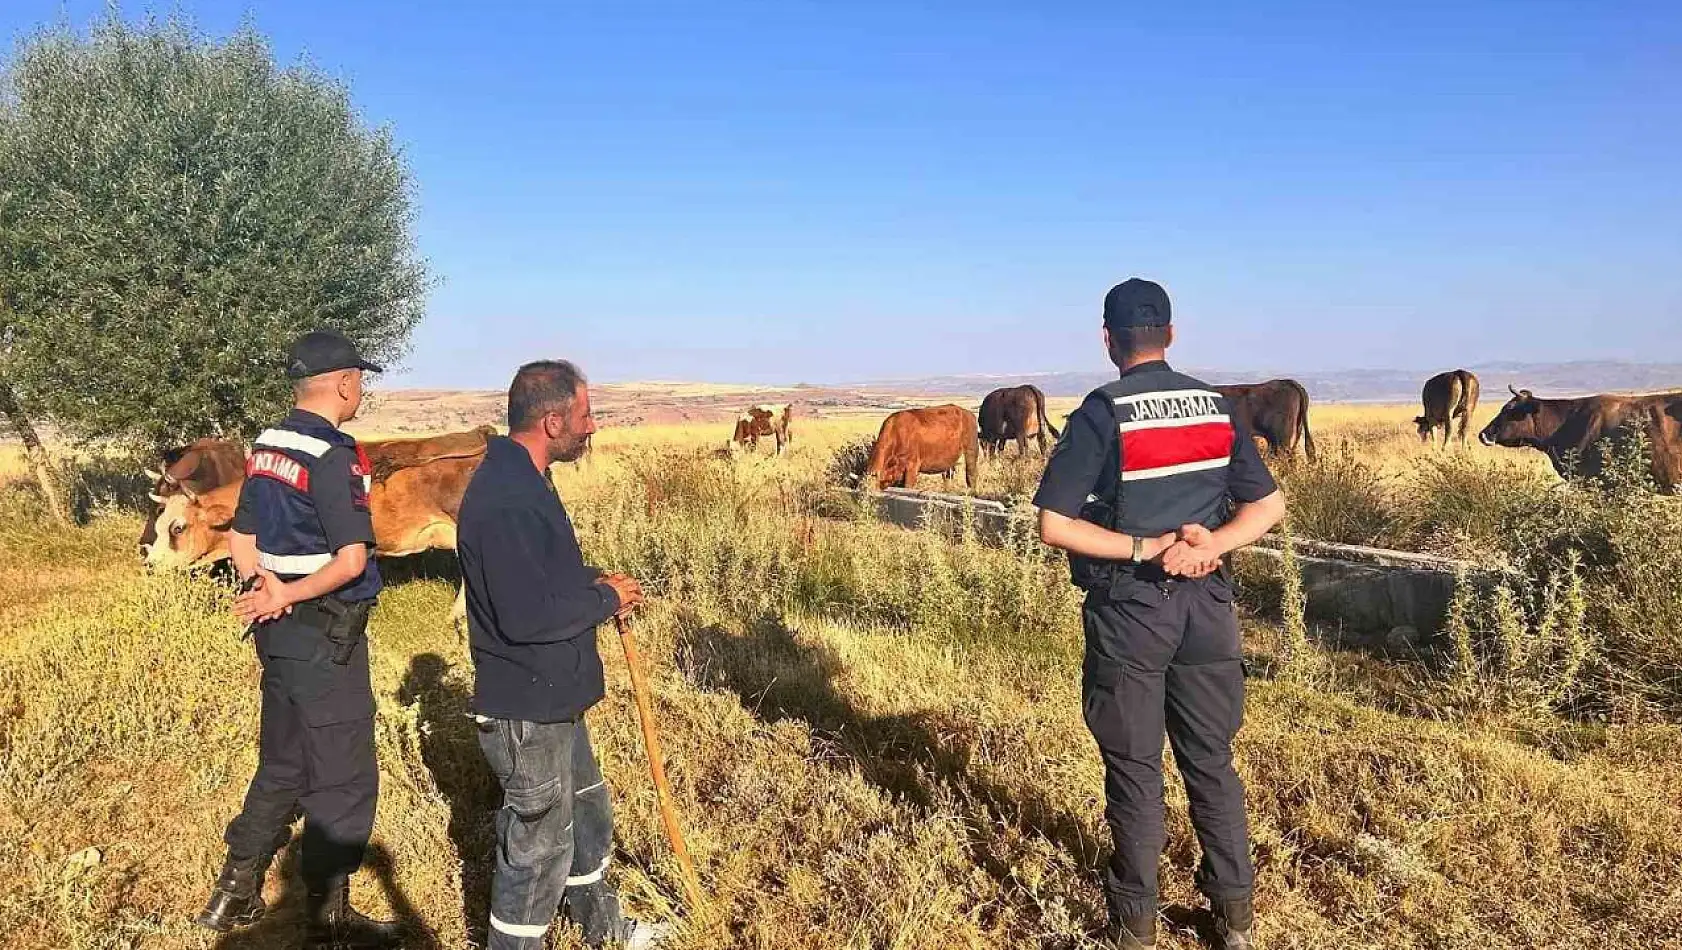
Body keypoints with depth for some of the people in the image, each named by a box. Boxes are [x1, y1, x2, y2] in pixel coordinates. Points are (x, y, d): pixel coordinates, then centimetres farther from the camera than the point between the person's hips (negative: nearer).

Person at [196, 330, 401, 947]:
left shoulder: (265, 447, 8)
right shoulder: (334, 455, -19)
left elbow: (241, 540, 12)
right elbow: (352, 561, -24)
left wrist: (266, 588, -4)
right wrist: (284, 596, -13)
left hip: (280, 633, 9)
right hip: (327, 639, -9)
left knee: (282, 767, 22)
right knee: (343, 780, 5)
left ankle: (235, 896, 31)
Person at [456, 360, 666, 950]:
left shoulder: (521, 479, 7)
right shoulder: (505, 498, -27)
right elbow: (526, 617, -31)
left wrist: (594, 583, 3)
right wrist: (606, 600, -16)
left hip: (553, 699, 11)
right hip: (524, 711, -11)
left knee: (587, 814, 26)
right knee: (538, 844, 6)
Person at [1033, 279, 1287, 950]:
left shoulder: (1101, 414, -11)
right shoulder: (1216, 408, 4)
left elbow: (1054, 526, -18)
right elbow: (1270, 506, 5)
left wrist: (1144, 548, -13)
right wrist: (1208, 546, -8)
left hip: (1128, 611, -4)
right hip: (1207, 604, 4)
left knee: (1134, 766, 8)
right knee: (1212, 758, 16)